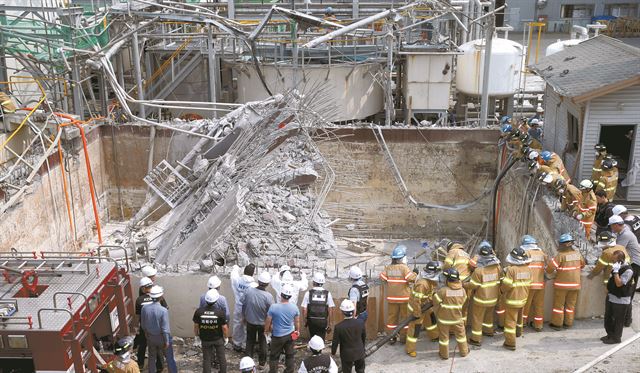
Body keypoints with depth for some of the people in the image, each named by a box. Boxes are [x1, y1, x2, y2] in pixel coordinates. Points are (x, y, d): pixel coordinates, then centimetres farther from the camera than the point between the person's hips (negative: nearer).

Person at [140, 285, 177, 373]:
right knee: (169, 358, 13)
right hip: (162, 338, -4)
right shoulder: (163, 311, -28)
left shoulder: (144, 308, -15)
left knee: (152, 357, 23)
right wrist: (167, 341, -9)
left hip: (150, 337, 4)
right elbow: (165, 328, -22)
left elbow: (143, 325, 0)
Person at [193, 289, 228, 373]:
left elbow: (196, 326, -8)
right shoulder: (220, 312, -23)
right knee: (221, 358, 19)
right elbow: (224, 328, -16)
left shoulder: (198, 311, -19)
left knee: (206, 359, 16)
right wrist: (226, 338, 2)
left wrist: (197, 334, 12)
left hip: (205, 340, 1)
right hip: (218, 339, -1)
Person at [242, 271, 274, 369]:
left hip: (250, 322, 2)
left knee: (250, 341, 22)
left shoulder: (249, 291, -19)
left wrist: (244, 316, 13)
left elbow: (243, 305, -5)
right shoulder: (268, 296, -26)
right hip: (263, 323, -2)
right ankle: (262, 363, 28)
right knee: (262, 343, 19)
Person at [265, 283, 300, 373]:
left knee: (274, 357, 13)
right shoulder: (294, 307, -13)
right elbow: (297, 322, 1)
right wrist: (297, 331, 20)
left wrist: (266, 330, 8)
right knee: (290, 355, 18)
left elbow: (268, 321, -11)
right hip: (290, 335, 3)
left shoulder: (273, 307, -22)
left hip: (278, 336, -3)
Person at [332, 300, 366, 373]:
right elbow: (364, 337, 0)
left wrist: (333, 352, 5)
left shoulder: (339, 326, -25)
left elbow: (335, 342, -15)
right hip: (359, 353, 2)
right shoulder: (361, 323, -17)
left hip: (347, 355, -2)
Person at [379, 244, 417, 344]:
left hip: (392, 297, 3)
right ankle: (403, 337, 15)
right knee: (404, 316, 10)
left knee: (392, 317, 10)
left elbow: (382, 277, -2)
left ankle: (391, 337, 15)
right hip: (404, 297, -3)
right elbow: (412, 278, -19)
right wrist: (415, 273, 0)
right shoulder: (404, 268, -15)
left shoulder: (388, 268, -2)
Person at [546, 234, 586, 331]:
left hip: (562, 284, -5)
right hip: (575, 283, 5)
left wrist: (549, 271, 3)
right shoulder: (577, 254, -2)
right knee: (570, 304, 16)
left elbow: (550, 268, -19)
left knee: (559, 304, 8)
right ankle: (568, 323, 23)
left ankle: (557, 324, 14)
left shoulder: (561, 255, -19)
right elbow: (582, 265, 16)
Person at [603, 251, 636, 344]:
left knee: (618, 320, 6)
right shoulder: (617, 267, 5)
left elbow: (619, 283, -25)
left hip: (621, 300, -9)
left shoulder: (628, 270, -21)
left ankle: (616, 338, 20)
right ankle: (610, 334, 35)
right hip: (611, 297, 9)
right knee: (608, 317, 19)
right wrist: (608, 288, 14)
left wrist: (616, 271, -28)